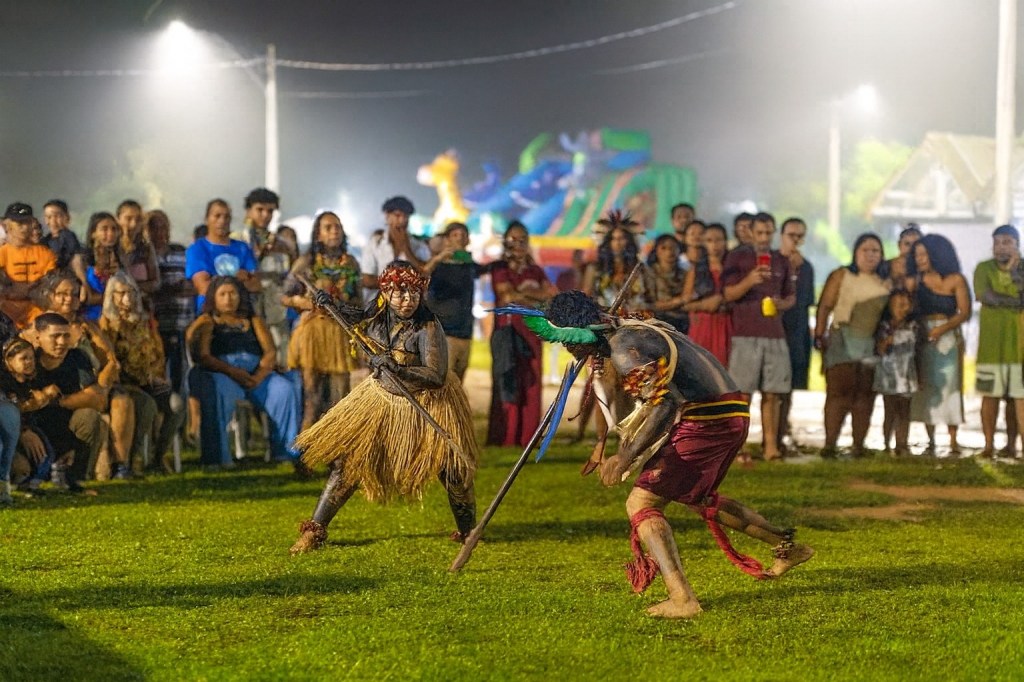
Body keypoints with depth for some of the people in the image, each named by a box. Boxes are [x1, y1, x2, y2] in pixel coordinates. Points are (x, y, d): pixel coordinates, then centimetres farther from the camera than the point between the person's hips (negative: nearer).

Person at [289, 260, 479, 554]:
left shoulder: (428, 327, -25)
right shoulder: (376, 315, -9)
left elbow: (436, 376, -32)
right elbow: (356, 317, 17)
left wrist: (396, 368, -42)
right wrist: (331, 306, 0)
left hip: (428, 404, -4)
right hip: (382, 398, 5)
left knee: (452, 470, -7)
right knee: (347, 460, 0)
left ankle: (467, 531, 19)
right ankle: (314, 530, 9)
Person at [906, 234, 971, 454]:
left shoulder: (955, 280, 1)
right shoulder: (914, 281, 8)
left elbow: (964, 312, -5)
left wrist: (943, 328, -18)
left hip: (948, 338, -2)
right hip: (923, 338, 2)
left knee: (949, 386, -6)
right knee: (926, 386, 0)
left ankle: (953, 440, -5)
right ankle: (930, 440, 4)